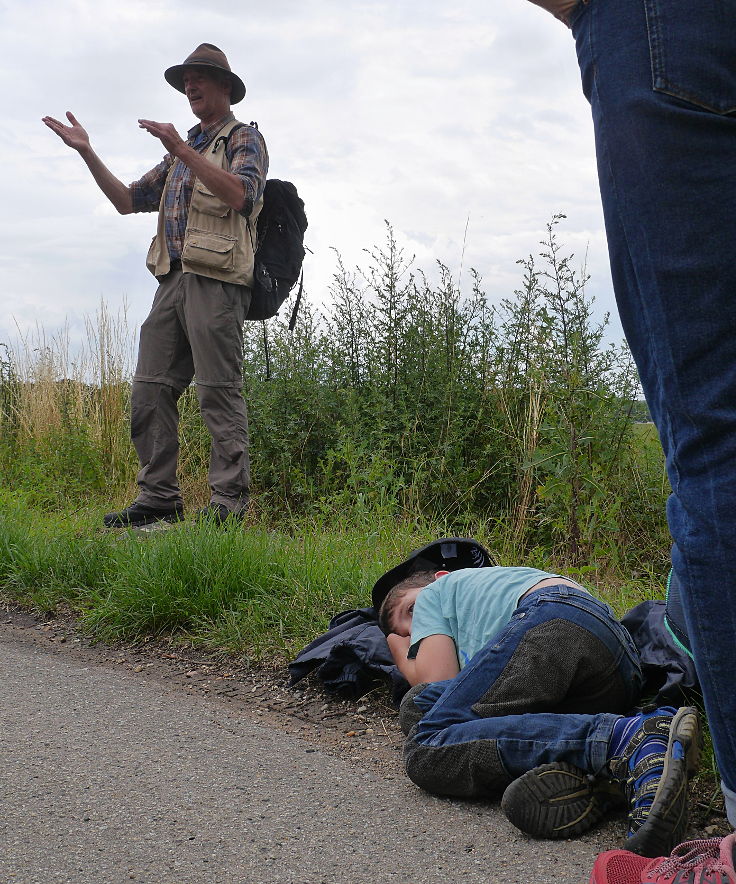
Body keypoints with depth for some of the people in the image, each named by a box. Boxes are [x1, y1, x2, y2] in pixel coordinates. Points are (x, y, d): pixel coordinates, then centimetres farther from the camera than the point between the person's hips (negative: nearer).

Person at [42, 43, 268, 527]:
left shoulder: (244, 138, 7)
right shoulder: (181, 154, 29)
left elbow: (239, 194, -13)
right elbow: (128, 200, 26)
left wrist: (182, 151, -15)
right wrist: (87, 152, 17)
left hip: (216, 279, -8)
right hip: (173, 279, 8)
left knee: (219, 390, -10)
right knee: (151, 387, 1)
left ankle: (229, 500, -9)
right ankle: (159, 496, 4)